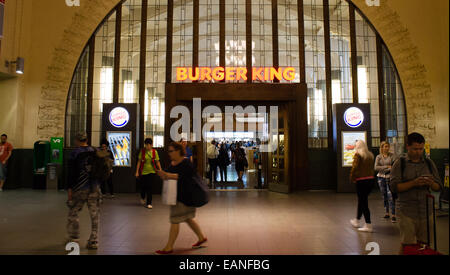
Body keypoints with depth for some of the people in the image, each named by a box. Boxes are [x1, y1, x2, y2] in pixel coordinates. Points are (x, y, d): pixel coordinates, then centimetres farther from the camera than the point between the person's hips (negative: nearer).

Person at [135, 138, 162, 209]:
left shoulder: (154, 152, -2)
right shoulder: (142, 151, -2)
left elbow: (157, 162, 2)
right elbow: (139, 161, 1)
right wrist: (137, 171, -2)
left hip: (152, 172, 0)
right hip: (143, 171, 1)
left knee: (150, 187, -4)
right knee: (143, 187, 10)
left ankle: (149, 203, 7)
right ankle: (142, 198, 42)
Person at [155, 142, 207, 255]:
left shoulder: (186, 163, -15)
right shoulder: (172, 164, 11)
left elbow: (186, 177, -27)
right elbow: (170, 177, 14)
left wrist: (171, 175, -32)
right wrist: (164, 175, -8)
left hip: (184, 196, -9)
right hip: (176, 196, 9)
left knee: (175, 220, -3)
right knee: (188, 219, 18)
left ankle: (169, 247, 8)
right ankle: (202, 238, 33)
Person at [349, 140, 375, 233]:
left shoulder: (357, 155, -10)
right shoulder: (370, 155, 10)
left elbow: (355, 167, -16)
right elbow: (371, 167, 11)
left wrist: (352, 178, -4)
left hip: (361, 181, -7)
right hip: (371, 179, 7)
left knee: (363, 202, 0)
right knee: (362, 200, 19)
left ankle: (368, 225, 2)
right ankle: (357, 221, 32)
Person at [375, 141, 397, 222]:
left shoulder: (392, 156, 0)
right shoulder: (378, 157, 5)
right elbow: (376, 168, -6)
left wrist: (384, 170, -18)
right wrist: (387, 167, -13)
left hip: (389, 177, -3)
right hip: (381, 178, 3)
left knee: (390, 195, -11)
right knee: (384, 196, 9)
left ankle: (393, 215, -8)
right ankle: (387, 213, 21)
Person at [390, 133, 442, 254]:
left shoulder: (429, 163, 10)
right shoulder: (400, 163, -1)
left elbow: (438, 187, 10)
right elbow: (394, 186, -9)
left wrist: (431, 183, -11)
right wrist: (414, 183, -21)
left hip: (426, 211, 3)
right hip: (406, 211, -3)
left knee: (423, 244, 9)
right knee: (407, 244, -1)